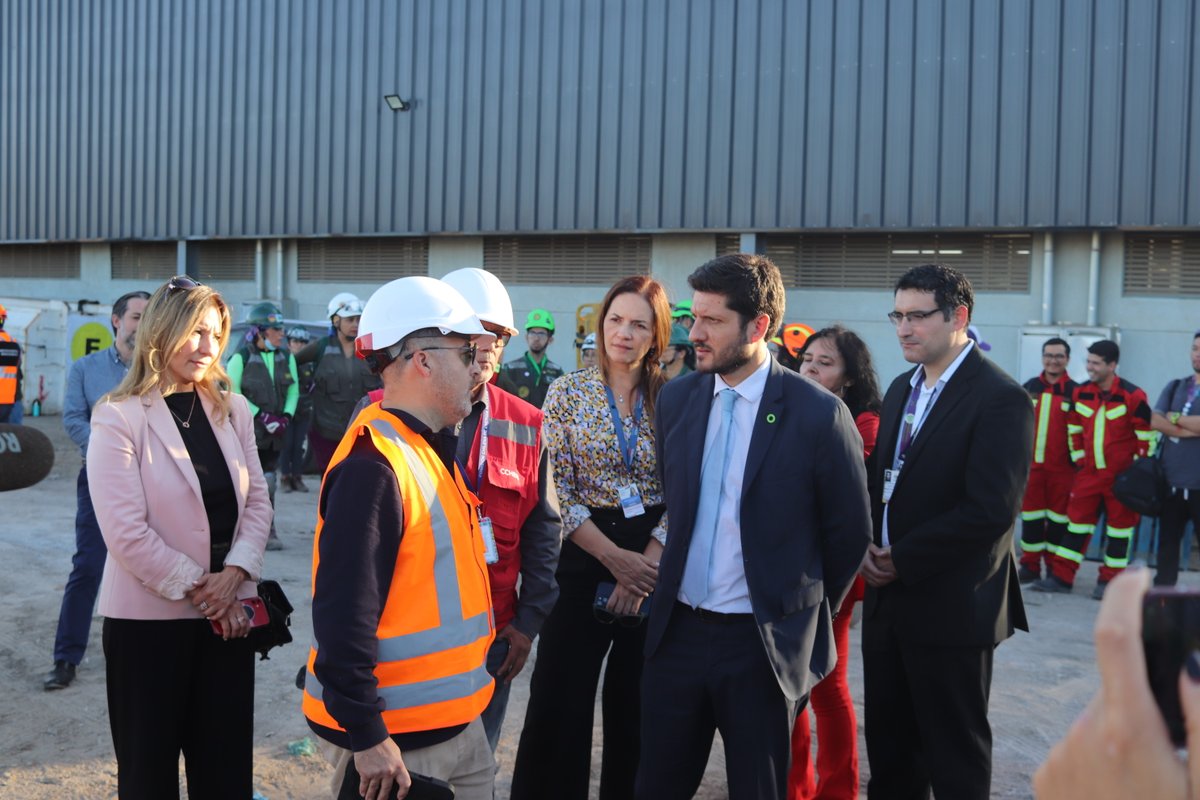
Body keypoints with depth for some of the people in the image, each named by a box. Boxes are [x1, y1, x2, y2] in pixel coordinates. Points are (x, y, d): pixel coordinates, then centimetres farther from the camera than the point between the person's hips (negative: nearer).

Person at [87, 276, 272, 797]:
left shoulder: (232, 410, 5)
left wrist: (234, 574, -11)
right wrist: (198, 589, -13)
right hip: (148, 617, -4)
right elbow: (126, 531, -16)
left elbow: (257, 500, 4)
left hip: (226, 613, 4)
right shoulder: (118, 419, -10)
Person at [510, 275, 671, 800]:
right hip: (586, 558, -1)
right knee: (560, 704, 4)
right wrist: (614, 557, -13)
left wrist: (644, 565, -12)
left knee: (638, 706, 12)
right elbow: (556, 490, -6)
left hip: (653, 564, 1)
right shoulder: (567, 392, -1)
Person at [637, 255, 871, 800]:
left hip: (765, 640, -4)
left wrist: (807, 613, 6)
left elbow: (849, 533, -2)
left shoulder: (818, 415, -13)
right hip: (679, 630, 4)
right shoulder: (676, 398, 2)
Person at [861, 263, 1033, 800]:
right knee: (887, 741, 17)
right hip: (887, 599, 7)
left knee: (955, 755, 8)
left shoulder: (1000, 398, -15)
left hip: (951, 607, -7)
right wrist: (868, 545, -2)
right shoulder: (902, 388, 11)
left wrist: (901, 561, -16)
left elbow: (991, 510, -21)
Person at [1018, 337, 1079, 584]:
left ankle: (1055, 568, 13)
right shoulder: (1029, 388, 10)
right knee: (1031, 516, 5)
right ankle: (1030, 566, 13)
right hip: (1031, 464, 3)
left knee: (1058, 518, 3)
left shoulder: (1075, 392, 0)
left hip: (1062, 468, -3)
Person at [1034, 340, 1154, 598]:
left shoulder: (1133, 396, -12)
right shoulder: (1081, 394, 3)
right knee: (1077, 521, 6)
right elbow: (1074, 430, 14)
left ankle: (1110, 580, 14)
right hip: (1089, 472, 5)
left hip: (1121, 475, -4)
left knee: (1119, 525, 5)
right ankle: (1061, 577, 10)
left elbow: (1146, 436, -7)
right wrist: (1079, 459, 9)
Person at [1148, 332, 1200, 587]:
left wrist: (1175, 418, -5)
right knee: (1167, 538, 10)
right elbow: (1155, 422, 1)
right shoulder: (1175, 387, 13)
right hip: (1171, 478, 4)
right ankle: (1162, 587, 18)